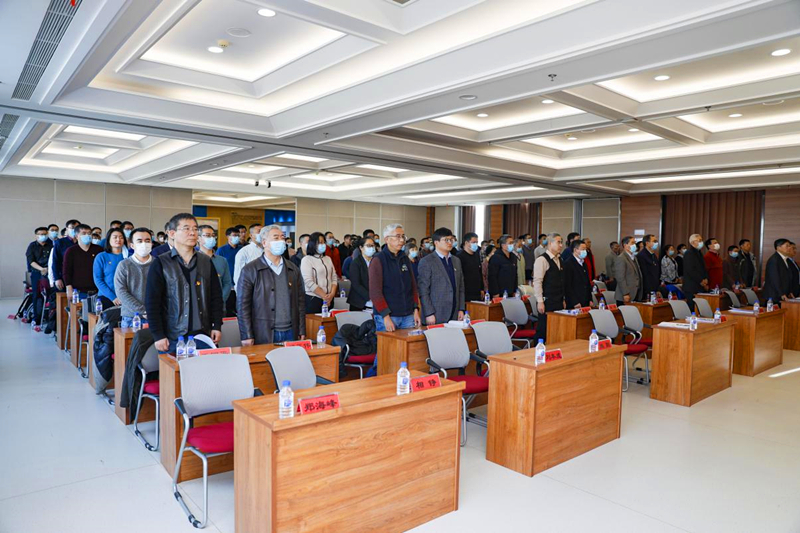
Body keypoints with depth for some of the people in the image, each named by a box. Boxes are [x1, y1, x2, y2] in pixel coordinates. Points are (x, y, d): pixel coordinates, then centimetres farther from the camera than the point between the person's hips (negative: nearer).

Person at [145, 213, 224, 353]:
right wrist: (158, 335, -9)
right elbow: (152, 303, -5)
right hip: (172, 338, -3)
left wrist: (217, 326, 4)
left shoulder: (206, 262, 8)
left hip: (203, 336, 3)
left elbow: (216, 297, 10)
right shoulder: (161, 264, -2)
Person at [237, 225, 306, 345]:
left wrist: (302, 332, 7)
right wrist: (247, 336, -8)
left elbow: (300, 301, 12)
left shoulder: (293, 269, 11)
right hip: (263, 336, -3)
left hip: (290, 334, 3)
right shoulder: (249, 270, -1)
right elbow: (242, 305, -3)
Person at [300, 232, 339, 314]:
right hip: (313, 299, -5)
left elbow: (334, 278, 10)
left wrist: (332, 294, -7)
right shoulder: (307, 260, -5)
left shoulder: (328, 258, 13)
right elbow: (309, 282, -13)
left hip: (329, 300, 5)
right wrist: (324, 296, -13)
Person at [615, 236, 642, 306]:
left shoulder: (634, 257, 18)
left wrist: (640, 294, 15)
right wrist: (625, 294, -20)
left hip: (636, 295, 8)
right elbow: (620, 278, -17)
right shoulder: (621, 258, -11)